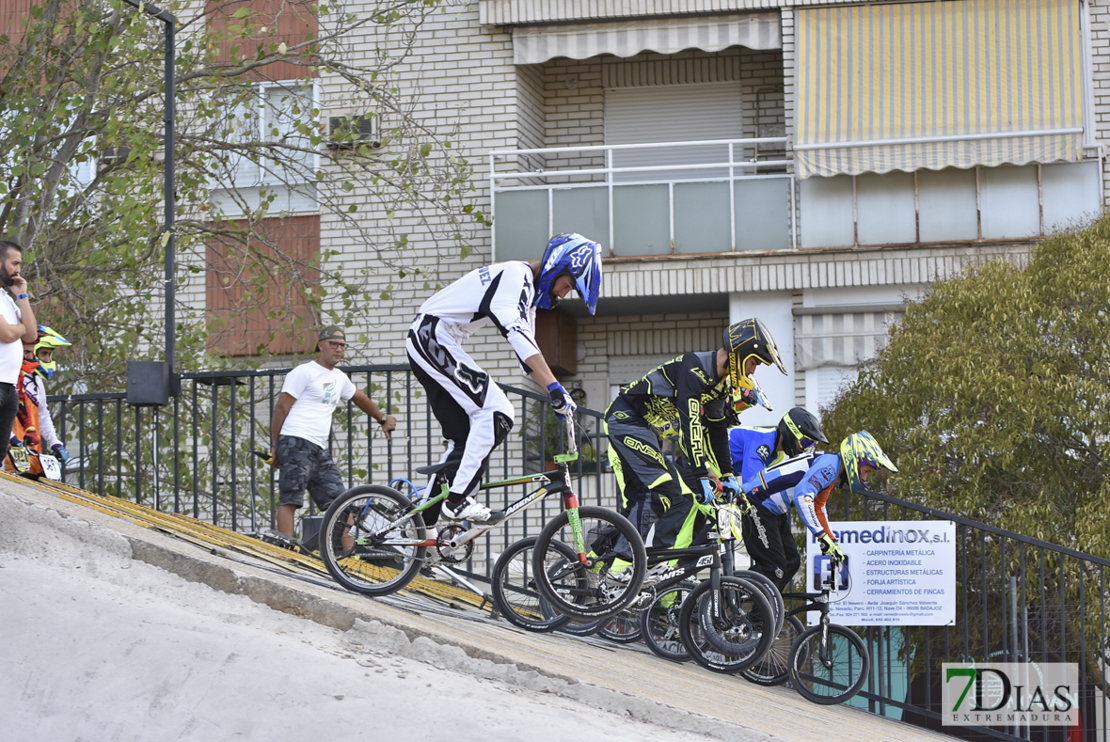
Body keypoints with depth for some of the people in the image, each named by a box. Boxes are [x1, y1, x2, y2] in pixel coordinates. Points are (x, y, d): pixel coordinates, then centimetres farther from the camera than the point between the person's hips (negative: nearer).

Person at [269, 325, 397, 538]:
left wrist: (382, 419, 54)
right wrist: (274, 446, -9)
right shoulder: (304, 372, -2)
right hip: (296, 443, -8)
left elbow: (359, 398, 41)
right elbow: (281, 407, -5)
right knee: (290, 499, -14)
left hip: (319, 449, 8)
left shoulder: (339, 378, 22)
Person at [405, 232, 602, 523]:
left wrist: (558, 399, 12)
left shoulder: (527, 289, 17)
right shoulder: (516, 277, -15)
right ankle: (458, 500, -17)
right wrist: (556, 389, -38)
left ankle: (424, 519, 12)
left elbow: (527, 354, 21)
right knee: (496, 412, -17)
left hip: (425, 344, 11)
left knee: (465, 436, 9)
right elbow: (518, 335, -31)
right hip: (432, 337, -11)